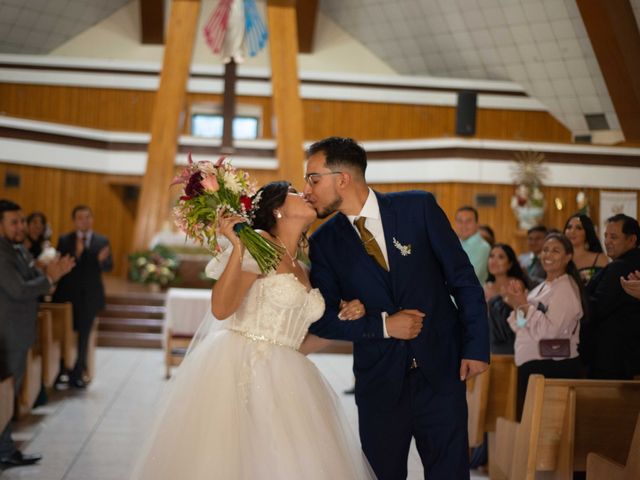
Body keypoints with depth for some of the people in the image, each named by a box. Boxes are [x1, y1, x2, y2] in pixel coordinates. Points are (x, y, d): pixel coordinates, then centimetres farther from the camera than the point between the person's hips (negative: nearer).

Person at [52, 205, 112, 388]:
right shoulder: (64, 240, 1)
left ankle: (78, 374, 15)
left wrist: (102, 260, -25)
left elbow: (109, 266, -3)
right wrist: (76, 254, -25)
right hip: (68, 295, -1)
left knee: (83, 336, 7)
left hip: (90, 296, 2)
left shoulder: (102, 241, 5)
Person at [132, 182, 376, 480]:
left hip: (283, 381, 7)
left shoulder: (301, 271, 18)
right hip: (239, 371, -7)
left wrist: (341, 319, 6)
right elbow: (221, 308, -16)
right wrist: (238, 246, -20)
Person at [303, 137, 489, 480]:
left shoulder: (419, 207, -4)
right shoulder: (324, 242, -1)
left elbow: (463, 278, -1)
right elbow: (320, 318, -1)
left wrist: (476, 346, -5)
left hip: (441, 371, -1)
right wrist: (382, 325, -13)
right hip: (379, 381, 1)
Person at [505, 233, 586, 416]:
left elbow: (549, 331, -21)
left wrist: (524, 305, -16)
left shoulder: (566, 288, -10)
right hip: (530, 366, 8)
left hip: (554, 368, -8)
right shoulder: (542, 287, 16)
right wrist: (516, 306, -2)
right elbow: (522, 327, 15)